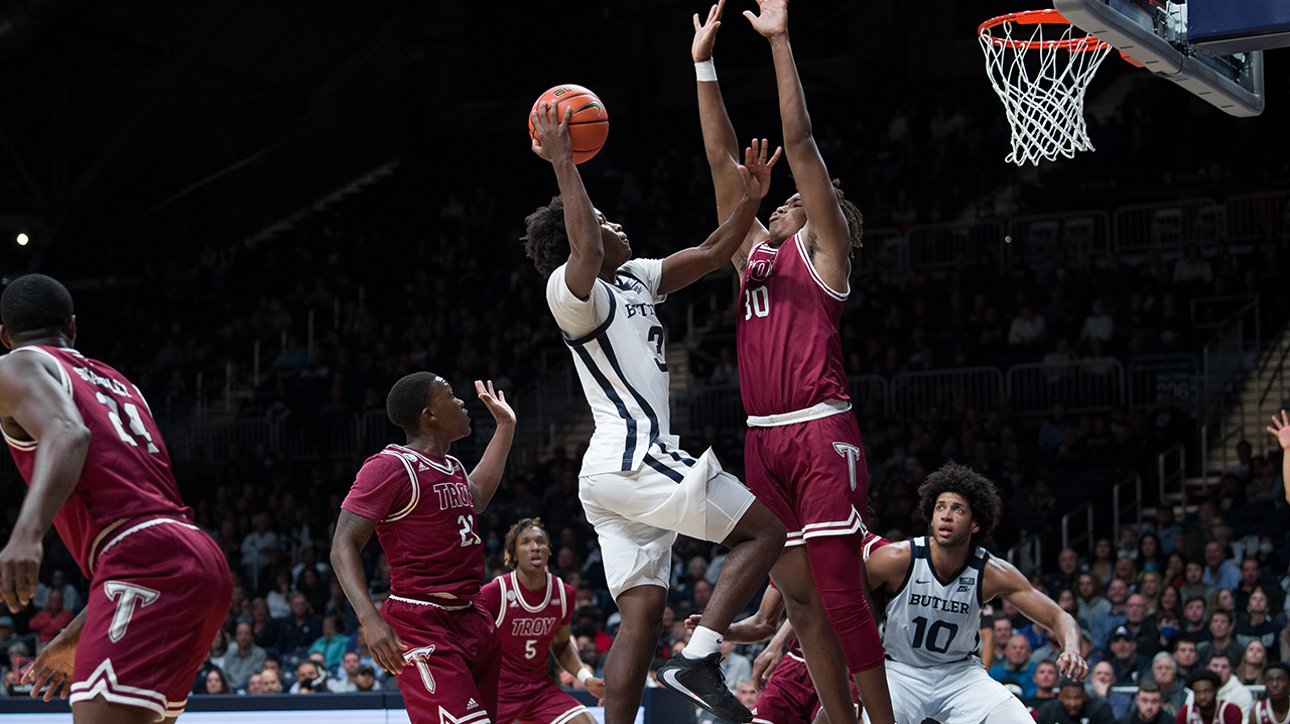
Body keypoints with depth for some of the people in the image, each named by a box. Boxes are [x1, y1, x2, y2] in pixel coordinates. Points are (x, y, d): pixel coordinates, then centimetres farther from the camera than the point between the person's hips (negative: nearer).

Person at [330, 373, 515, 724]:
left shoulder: (452, 468, 17)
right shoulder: (391, 466, -11)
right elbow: (344, 546, -15)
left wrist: (505, 426, 40)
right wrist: (370, 618, -28)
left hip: (470, 618, 9)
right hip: (421, 625, -9)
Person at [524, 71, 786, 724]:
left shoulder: (636, 279, 20)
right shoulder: (573, 290, -7)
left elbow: (713, 255, 21)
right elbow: (586, 251, -31)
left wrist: (750, 200, 5)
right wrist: (562, 165, -28)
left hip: (614, 471, 9)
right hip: (634, 457, -9)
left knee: (641, 615, 4)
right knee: (765, 529, -5)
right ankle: (697, 660, -12)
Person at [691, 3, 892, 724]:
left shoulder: (821, 251, 4)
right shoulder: (755, 253, 20)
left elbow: (800, 144, -2)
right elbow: (724, 159, 20)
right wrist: (705, 63, 18)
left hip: (821, 434, -7)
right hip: (765, 442, 7)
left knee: (840, 596, -8)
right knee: (802, 601, 7)